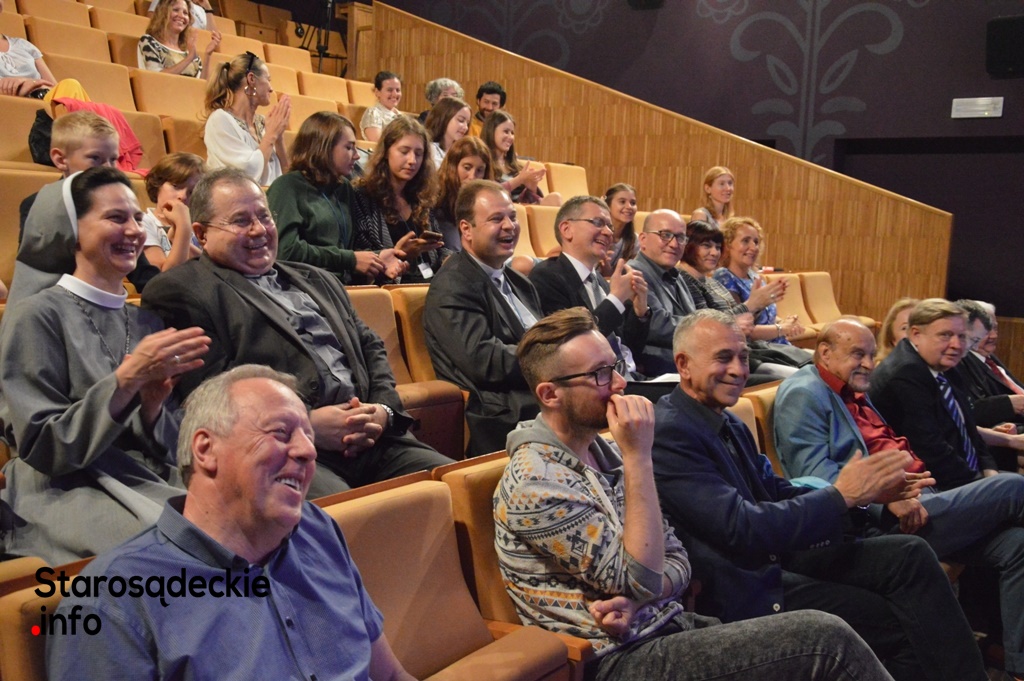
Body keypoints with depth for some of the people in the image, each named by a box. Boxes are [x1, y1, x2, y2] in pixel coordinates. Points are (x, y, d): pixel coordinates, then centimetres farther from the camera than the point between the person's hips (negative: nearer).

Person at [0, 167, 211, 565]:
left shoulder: (147, 323, 14)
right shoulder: (36, 317, -2)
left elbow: (167, 447, 13)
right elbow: (40, 449, -9)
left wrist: (152, 404, -9)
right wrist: (127, 380, -19)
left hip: (152, 483, 6)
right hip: (65, 493, -5)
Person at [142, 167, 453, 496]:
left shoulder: (318, 280, 28)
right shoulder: (179, 293, 5)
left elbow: (370, 347, 25)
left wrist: (383, 409, 3)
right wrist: (306, 425, -14)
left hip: (369, 439, 7)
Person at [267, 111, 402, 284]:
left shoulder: (344, 188, 20)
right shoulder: (288, 187, -2)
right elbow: (287, 250, -14)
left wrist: (375, 259, -2)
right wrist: (350, 259, -11)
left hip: (343, 286, 7)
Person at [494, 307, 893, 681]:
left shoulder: (605, 450, 9)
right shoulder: (536, 482, -17)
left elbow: (676, 562, 10)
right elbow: (643, 580, -19)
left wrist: (636, 601, -13)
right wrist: (638, 456, -21)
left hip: (668, 626, 7)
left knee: (826, 641, -9)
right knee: (826, 639, -15)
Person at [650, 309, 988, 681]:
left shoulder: (727, 423, 10)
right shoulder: (670, 433, -20)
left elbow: (777, 492, 13)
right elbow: (742, 530, -25)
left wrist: (865, 492, -1)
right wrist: (842, 494, -19)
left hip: (776, 557, 8)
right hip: (748, 586, -8)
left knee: (910, 554, -4)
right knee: (897, 617, -9)